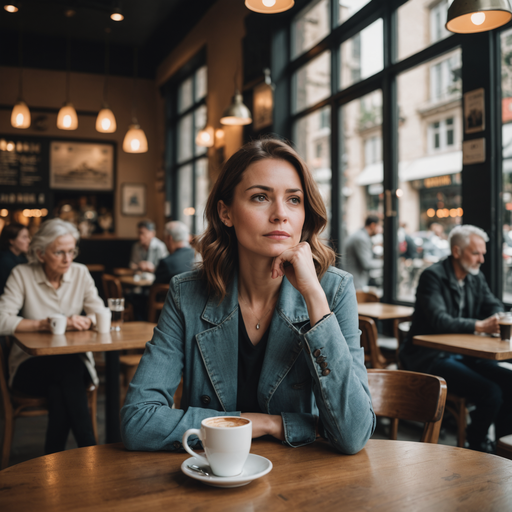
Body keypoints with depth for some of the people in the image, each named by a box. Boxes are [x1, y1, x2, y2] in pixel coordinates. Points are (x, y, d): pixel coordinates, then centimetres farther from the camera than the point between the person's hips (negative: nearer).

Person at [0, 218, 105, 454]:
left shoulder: (80, 273, 3)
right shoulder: (22, 274, -5)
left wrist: (77, 321, -23)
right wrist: (44, 324, -25)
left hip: (73, 362, 2)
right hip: (31, 364, -2)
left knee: (59, 390, -34)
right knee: (68, 369, -35)